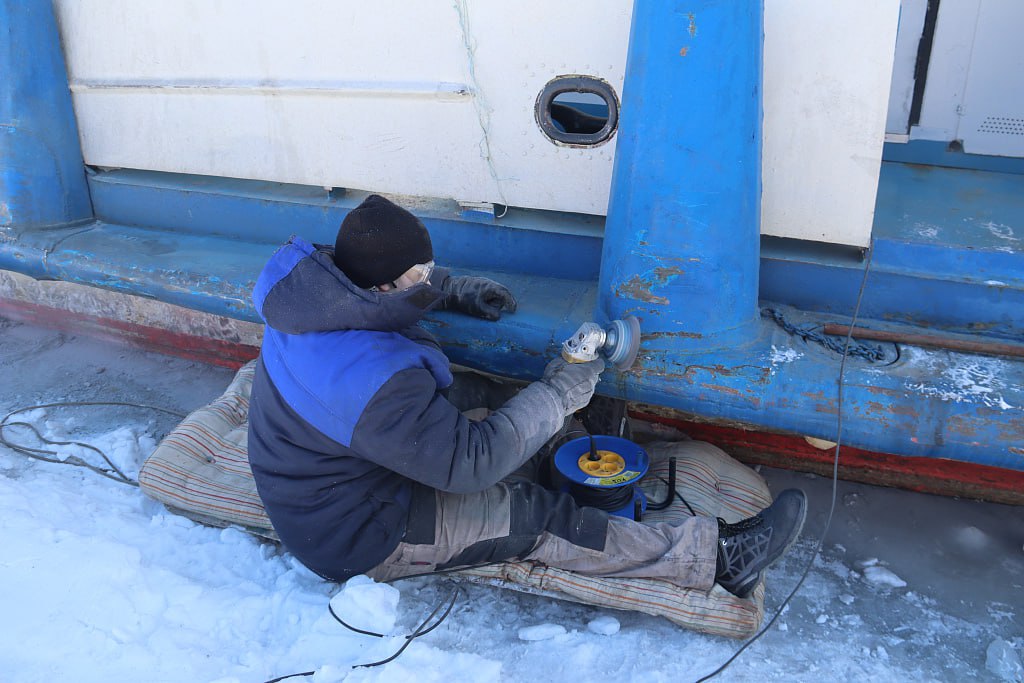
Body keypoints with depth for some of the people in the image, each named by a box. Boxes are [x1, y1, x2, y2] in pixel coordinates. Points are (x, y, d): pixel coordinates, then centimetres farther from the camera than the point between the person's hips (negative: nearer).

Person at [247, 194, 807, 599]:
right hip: (357, 537, -9)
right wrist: (557, 395, -21)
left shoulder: (318, 277, -12)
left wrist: (457, 291, 0)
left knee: (487, 403, 7)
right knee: (533, 518, -11)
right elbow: (468, 462, -32)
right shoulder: (372, 380, -40)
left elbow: (373, 281, 13)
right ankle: (717, 556, -4)